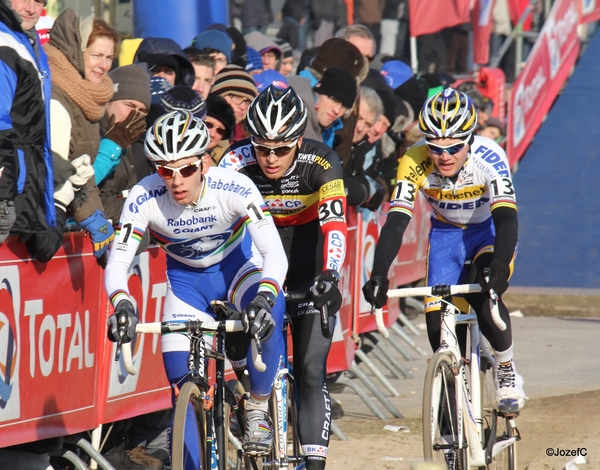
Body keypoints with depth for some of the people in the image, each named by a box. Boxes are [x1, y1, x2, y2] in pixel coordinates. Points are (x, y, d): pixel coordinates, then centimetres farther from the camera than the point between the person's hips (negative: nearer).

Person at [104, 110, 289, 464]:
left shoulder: (235, 189, -31)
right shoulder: (144, 199, -27)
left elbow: (275, 253, -35)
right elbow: (117, 264, -27)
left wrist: (265, 297, -55)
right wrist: (123, 303, -49)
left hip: (236, 267, -2)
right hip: (187, 281, 2)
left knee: (267, 317, -34)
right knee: (183, 387, -8)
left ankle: (258, 409, -10)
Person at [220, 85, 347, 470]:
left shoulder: (321, 163, -26)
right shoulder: (238, 162, -22)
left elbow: (335, 225, -36)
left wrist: (329, 275, -53)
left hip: (308, 249, -1)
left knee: (311, 370, -10)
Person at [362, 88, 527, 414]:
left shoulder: (489, 158, -33)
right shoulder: (414, 163, -28)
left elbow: (505, 218, -41)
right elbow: (395, 222, -32)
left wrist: (499, 266, -58)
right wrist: (378, 275, -46)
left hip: (490, 231, -3)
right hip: (446, 233, 3)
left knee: (484, 295, -29)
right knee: (437, 321, -11)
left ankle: (507, 371, -5)